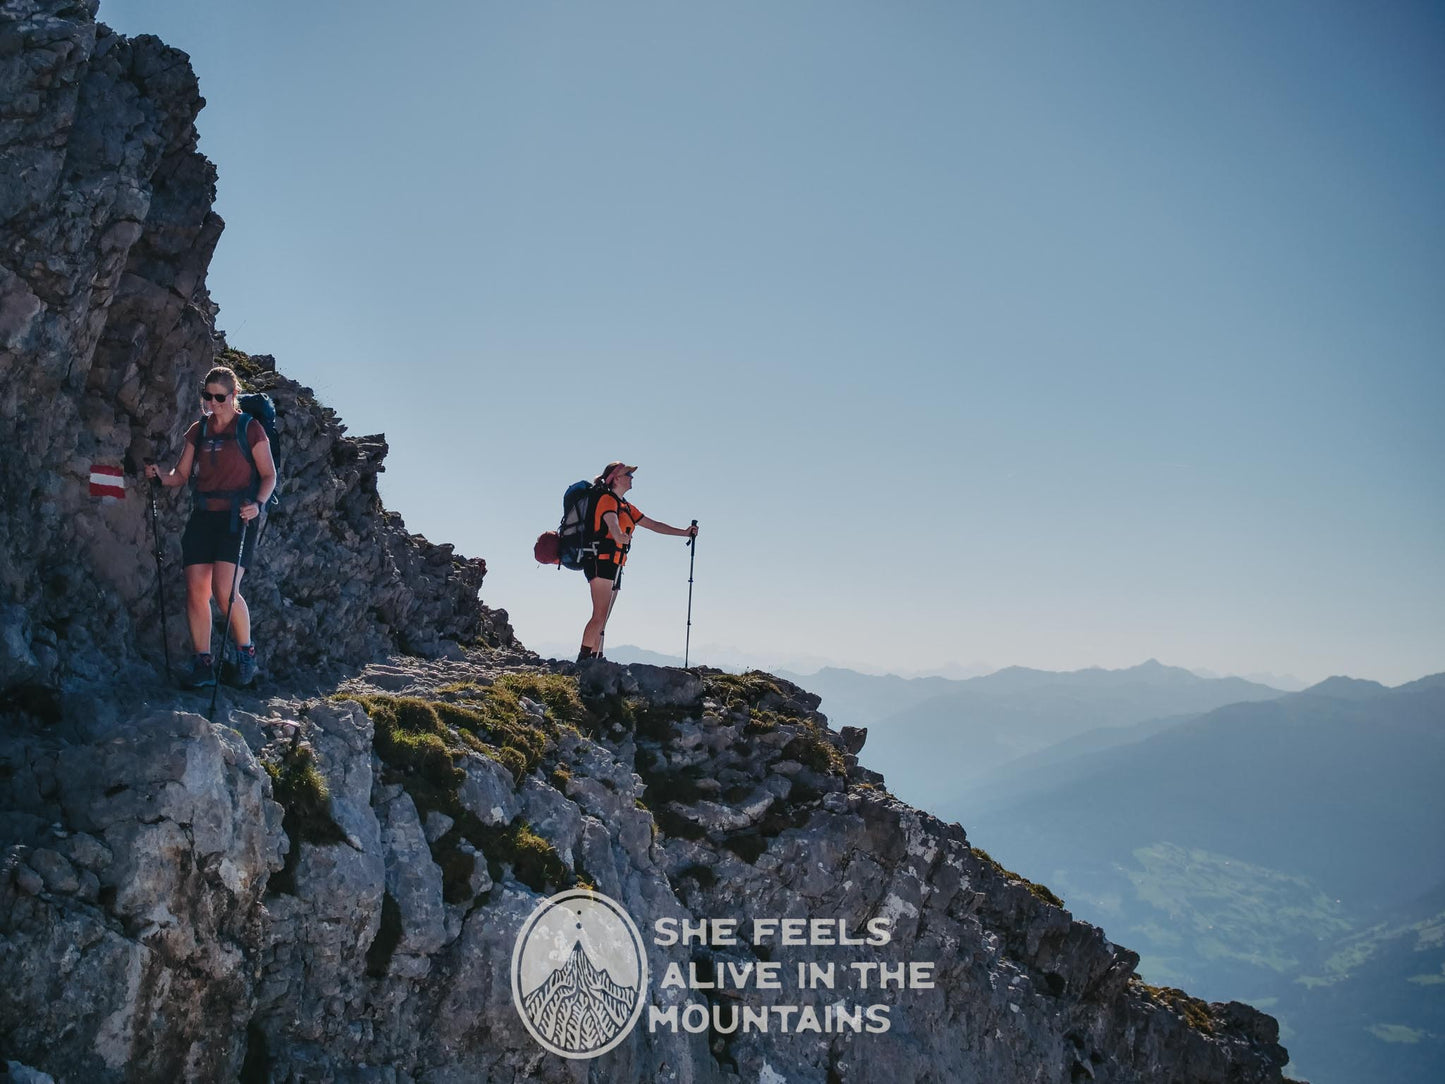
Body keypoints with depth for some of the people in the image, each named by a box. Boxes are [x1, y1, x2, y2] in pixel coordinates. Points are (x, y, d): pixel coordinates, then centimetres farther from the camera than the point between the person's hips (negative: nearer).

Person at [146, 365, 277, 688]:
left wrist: (257, 503, -19)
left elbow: (269, 475, -2)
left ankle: (246, 651, 3)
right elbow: (181, 474, 13)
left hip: (237, 518, -5)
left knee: (224, 590, -18)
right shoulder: (198, 431, 13)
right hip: (203, 516, 5)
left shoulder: (250, 429, -2)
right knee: (195, 590, -2)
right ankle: (203, 664, 6)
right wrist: (160, 476, -8)